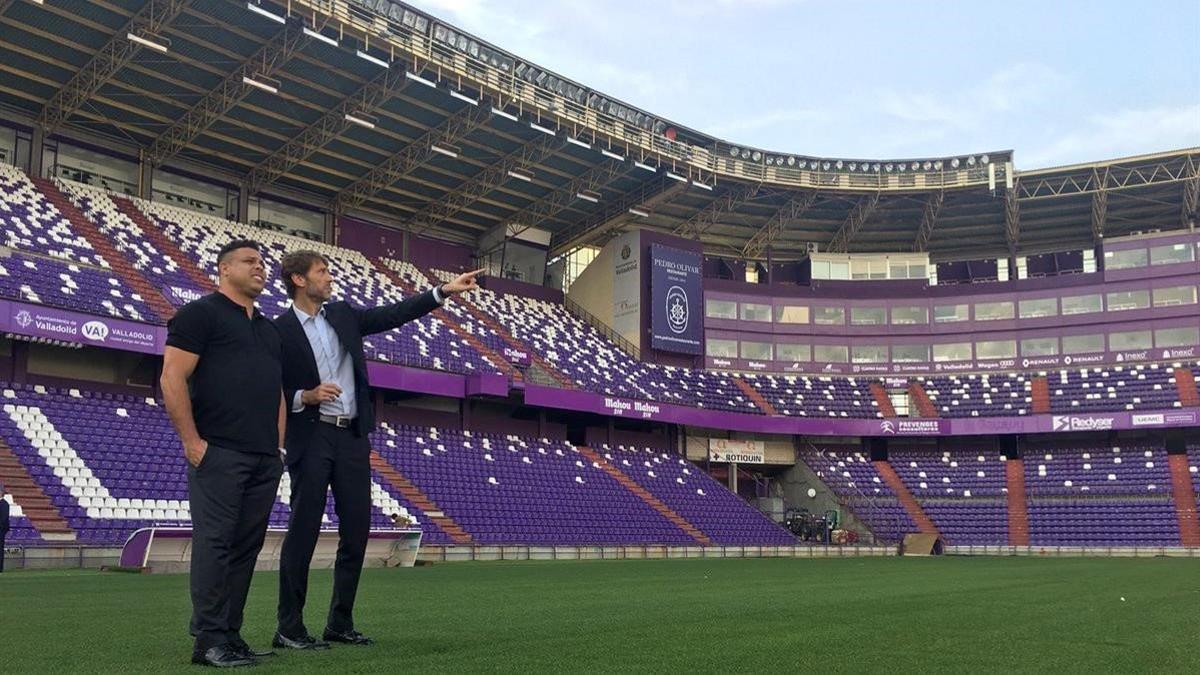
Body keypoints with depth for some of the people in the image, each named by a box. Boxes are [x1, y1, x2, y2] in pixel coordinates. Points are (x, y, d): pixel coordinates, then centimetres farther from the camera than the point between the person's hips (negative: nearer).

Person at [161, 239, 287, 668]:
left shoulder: (269, 329, 22)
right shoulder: (201, 313, 1)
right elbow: (172, 378, -7)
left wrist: (278, 444, 16)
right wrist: (191, 440, -12)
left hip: (265, 458, 7)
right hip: (219, 453, -7)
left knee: (247, 545, 6)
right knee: (214, 542, -7)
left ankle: (230, 634, 13)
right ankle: (209, 640, -3)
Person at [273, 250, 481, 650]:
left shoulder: (343, 315, 12)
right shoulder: (280, 330, -5)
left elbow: (393, 315, 11)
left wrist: (444, 292, 7)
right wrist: (306, 397, -21)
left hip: (352, 437, 6)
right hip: (312, 440, -6)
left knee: (356, 530, 6)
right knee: (303, 532, -4)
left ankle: (340, 624, 16)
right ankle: (289, 629, 4)